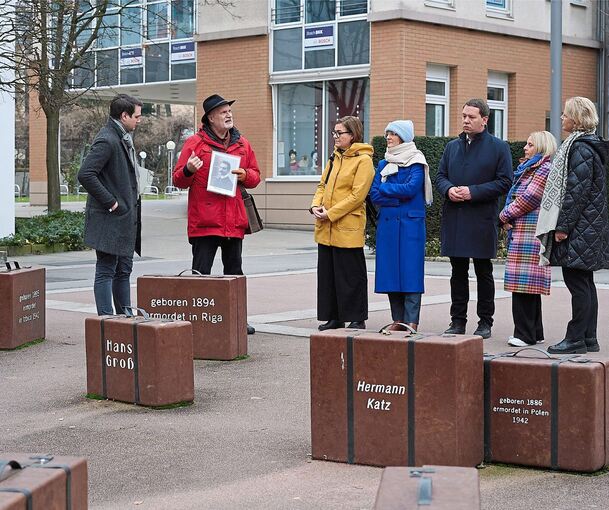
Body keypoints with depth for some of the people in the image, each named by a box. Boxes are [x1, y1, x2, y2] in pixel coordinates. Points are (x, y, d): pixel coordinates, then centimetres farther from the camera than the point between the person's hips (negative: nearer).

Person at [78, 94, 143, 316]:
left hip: (126, 218, 10)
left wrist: (132, 208, 14)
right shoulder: (107, 140, -16)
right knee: (106, 271, -5)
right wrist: (110, 202, -20)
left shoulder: (124, 139, 15)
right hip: (109, 220, -10)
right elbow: (85, 174, -24)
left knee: (123, 271, 14)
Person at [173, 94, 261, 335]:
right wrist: (188, 170, -23)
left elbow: (255, 176, 19)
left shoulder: (242, 144, 12)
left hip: (234, 221, 5)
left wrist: (244, 175, -4)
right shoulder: (195, 142, -1)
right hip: (204, 221, -5)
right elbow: (178, 180, -1)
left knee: (234, 272, 13)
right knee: (200, 274, -5)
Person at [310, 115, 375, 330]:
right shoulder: (334, 158, 16)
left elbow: (357, 195, -15)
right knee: (327, 274, 11)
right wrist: (315, 206, -2)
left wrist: (330, 214, -17)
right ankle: (333, 317, 19)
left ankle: (357, 319, 7)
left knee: (351, 276, -1)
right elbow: (323, 185, 18)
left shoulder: (363, 160, -8)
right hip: (326, 228, 8)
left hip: (348, 228, -8)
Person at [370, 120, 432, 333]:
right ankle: (398, 320, 11)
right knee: (390, 271, 4)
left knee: (410, 270, -6)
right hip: (387, 224, 5)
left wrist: (385, 188, -5)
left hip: (410, 224, -5)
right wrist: (398, 199, -10)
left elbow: (411, 188, -17)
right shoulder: (383, 164, 14)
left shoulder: (416, 162, -2)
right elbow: (374, 195, 4)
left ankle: (411, 322, -5)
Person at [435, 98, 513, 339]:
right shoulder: (452, 147, 13)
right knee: (458, 272, 9)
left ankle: (485, 322, 12)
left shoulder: (498, 147, -2)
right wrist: (448, 189, -8)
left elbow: (504, 181, -7)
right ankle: (458, 320, 15)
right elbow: (440, 176, 15)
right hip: (453, 218, 5)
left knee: (483, 272, 4)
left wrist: (473, 192, -16)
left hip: (482, 219, -4)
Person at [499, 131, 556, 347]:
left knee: (524, 282, -10)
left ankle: (525, 334, -8)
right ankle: (534, 332, 16)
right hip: (521, 232, 10)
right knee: (527, 283, 11)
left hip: (530, 233, -10)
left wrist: (505, 216, -4)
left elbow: (529, 199, -15)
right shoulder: (528, 168, 22)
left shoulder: (544, 169, -10)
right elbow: (517, 198, 22)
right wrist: (508, 218, 3)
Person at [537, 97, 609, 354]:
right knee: (584, 283, 11)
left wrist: (563, 226, -19)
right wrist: (562, 225, 20)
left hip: (579, 227, -10)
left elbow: (577, 191, -20)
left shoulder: (580, 148, -15)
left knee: (577, 282, -6)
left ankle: (576, 338, -3)